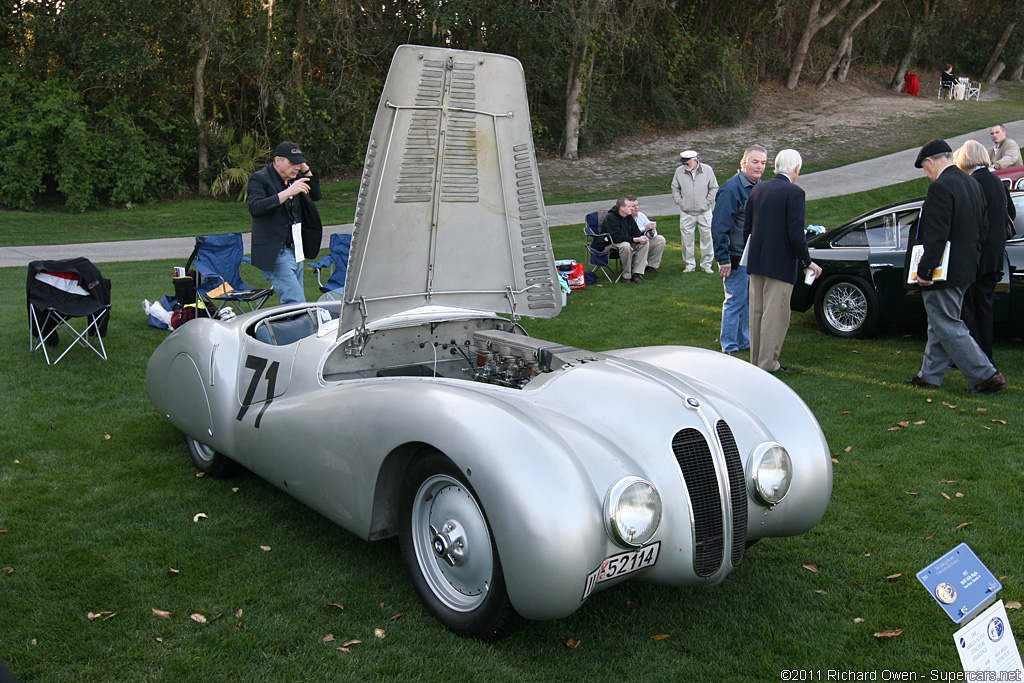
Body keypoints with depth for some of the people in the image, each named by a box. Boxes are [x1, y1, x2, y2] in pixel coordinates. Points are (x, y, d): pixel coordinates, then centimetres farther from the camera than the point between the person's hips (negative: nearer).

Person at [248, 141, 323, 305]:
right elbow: (255, 208, -26)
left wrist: (306, 170, 7)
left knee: (292, 302, 13)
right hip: (275, 254, -8)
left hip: (296, 251, 8)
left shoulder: (295, 178, 13)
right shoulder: (259, 179, -10)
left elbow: (316, 196, 21)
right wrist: (287, 192, -31)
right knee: (297, 303, -18)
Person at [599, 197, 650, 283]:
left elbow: (635, 231, 9)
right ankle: (626, 276, -23)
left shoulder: (628, 216, 4)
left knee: (645, 243, -12)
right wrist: (636, 239, -30)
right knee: (626, 246, -39)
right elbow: (618, 237, -29)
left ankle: (637, 273, -15)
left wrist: (642, 237, -16)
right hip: (610, 245, -8)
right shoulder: (610, 217, -21)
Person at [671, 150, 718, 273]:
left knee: (707, 237, 4)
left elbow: (714, 188, 5)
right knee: (687, 239, 3)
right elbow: (675, 188, 12)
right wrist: (680, 202, 1)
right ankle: (689, 265, 16)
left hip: (704, 212, -1)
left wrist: (707, 202, -3)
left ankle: (706, 264, 16)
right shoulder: (679, 171, 1)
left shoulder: (707, 170, -3)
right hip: (686, 213, 1)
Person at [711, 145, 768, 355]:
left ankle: (745, 342, 27)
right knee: (735, 301, -2)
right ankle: (729, 347, 8)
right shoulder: (731, 188, -16)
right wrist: (723, 259, -21)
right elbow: (719, 227, -18)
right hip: (737, 257, -8)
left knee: (750, 300, 15)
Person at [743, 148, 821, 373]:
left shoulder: (758, 189, 6)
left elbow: (747, 228, 11)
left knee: (757, 312, 14)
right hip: (781, 264, -7)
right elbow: (796, 234, -18)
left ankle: (756, 359, 24)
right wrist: (807, 262, -8)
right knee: (775, 314, 1)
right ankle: (768, 363, 5)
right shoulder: (794, 193, -14)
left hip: (756, 262, 7)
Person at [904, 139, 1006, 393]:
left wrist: (924, 271, -20)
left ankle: (986, 375, -1)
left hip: (944, 273, -10)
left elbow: (936, 236, -24)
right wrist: (971, 256, 22)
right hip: (966, 268, 10)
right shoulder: (972, 184, 11)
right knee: (940, 324, 17)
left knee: (948, 328, -2)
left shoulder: (940, 187, -20)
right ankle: (930, 375, 27)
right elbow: (981, 226, 16)